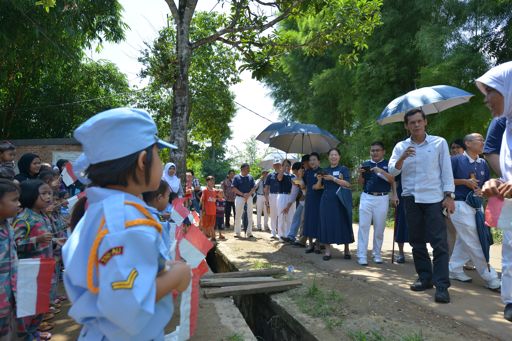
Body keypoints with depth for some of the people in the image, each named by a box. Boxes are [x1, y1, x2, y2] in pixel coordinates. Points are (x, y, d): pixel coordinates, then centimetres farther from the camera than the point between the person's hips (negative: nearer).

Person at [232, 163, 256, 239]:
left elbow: (254, 188, 5)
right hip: (239, 198, -3)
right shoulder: (236, 177, 0)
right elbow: (234, 188, -6)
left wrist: (248, 194, -12)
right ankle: (237, 233, 13)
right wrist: (243, 194, -15)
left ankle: (249, 232, 10)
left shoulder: (250, 177, 10)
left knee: (250, 216, 3)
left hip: (249, 198, 3)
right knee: (238, 216, 2)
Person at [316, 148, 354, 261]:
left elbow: (348, 184, -11)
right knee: (327, 223, 1)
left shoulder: (344, 169, 3)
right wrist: (319, 179, -7)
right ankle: (327, 250, 8)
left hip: (340, 201, -3)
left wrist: (333, 178, -18)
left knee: (342, 223, 0)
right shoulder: (325, 170, 13)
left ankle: (347, 249, 13)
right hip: (326, 201, 3)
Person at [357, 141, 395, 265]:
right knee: (363, 226, -3)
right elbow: (361, 183, 10)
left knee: (379, 228, 7)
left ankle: (377, 254, 19)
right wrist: (360, 174, -9)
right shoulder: (366, 164, 10)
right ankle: (362, 256, -1)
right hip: (366, 198, 1)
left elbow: (392, 180, -7)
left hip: (382, 199, -1)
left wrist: (380, 171, -19)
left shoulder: (388, 164, 5)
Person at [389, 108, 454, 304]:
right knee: (417, 241, 9)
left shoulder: (439, 143, 3)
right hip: (411, 199, 3)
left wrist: (449, 196, -6)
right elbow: (392, 171, -2)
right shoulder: (401, 147, 8)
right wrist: (403, 158, -20)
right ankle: (425, 278, 21)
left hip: (434, 199, -3)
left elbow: (446, 171, 1)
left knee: (439, 242, -6)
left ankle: (442, 285, -3)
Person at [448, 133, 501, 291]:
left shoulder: (483, 163, 11)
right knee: (474, 243, -4)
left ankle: (454, 269, 23)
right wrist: (465, 181, -14)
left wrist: (482, 190, -4)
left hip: (476, 205, 7)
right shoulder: (456, 160, -7)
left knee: (464, 240, 11)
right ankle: (490, 277, 3)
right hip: (460, 205, -7)